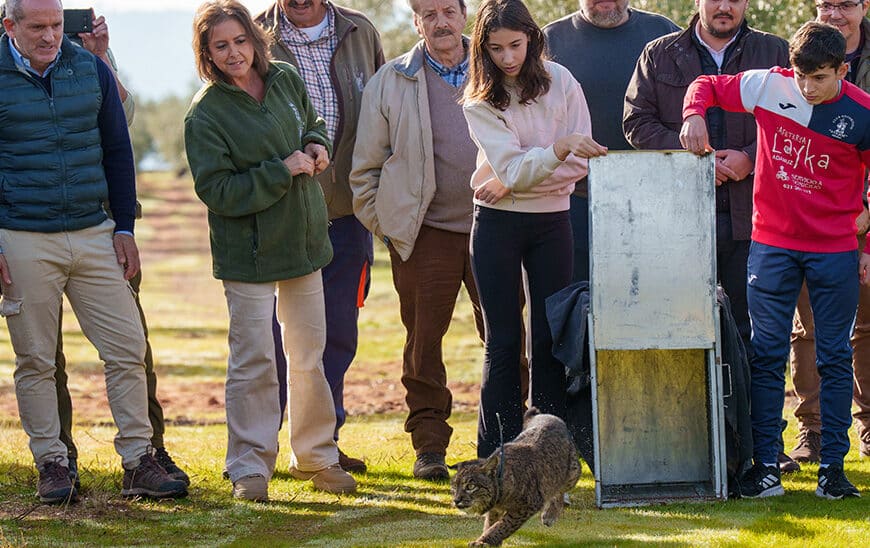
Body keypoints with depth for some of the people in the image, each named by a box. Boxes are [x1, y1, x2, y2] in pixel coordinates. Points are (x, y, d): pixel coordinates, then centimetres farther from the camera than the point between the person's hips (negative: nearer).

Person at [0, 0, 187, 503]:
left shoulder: (92, 70, 6)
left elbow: (117, 152, 12)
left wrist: (125, 227, 7)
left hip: (94, 235, 3)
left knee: (128, 350, -1)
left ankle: (139, 464, 6)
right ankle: (52, 465, 14)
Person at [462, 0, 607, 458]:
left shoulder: (560, 82, -2)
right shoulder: (479, 102, -6)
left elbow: (579, 163, -5)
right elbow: (511, 167, -19)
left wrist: (512, 182, -13)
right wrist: (557, 150, -37)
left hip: (551, 221, 1)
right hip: (497, 226, -1)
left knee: (550, 338, 0)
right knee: (503, 341, 0)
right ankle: (496, 456, 4)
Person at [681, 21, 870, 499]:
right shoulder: (769, 86, -6)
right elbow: (706, 85, 7)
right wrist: (694, 114, -15)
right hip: (772, 243, 1)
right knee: (767, 355, 2)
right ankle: (765, 465, 6)